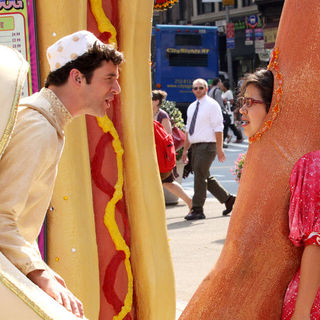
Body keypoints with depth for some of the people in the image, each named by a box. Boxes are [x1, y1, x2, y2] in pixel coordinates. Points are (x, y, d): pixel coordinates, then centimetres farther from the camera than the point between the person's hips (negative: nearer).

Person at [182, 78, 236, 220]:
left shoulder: (212, 105, -6)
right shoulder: (192, 107, 16)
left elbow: (218, 128, -10)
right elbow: (188, 130, 19)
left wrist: (219, 149, -15)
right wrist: (185, 149, 16)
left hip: (207, 146, -8)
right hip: (195, 147, 8)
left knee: (200, 176, -10)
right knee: (206, 178, 11)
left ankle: (197, 210, -5)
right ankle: (228, 199, 24)